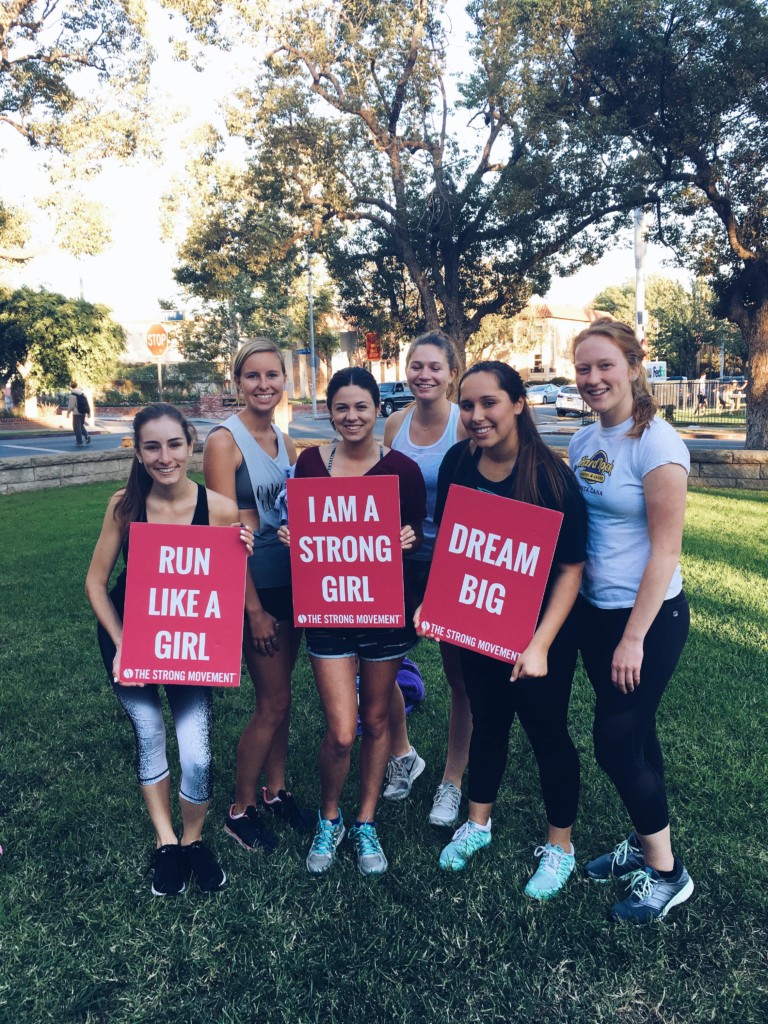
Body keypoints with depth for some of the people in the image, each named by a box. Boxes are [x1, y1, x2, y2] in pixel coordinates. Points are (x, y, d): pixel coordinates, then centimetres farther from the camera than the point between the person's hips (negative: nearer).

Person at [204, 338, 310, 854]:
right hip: (255, 587, -6)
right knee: (274, 702, 2)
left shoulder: (285, 441, 8)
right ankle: (241, 810, 21)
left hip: (292, 582, 6)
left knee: (279, 696, 16)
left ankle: (276, 790, 34)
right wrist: (254, 610, -16)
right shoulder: (225, 440, -13)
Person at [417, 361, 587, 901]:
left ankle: (560, 846, 34)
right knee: (488, 721, 21)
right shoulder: (457, 463, -7)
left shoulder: (550, 475, -20)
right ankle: (478, 824, 42)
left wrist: (540, 645, -22)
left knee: (547, 732, 11)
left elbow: (571, 568, -17)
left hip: (541, 631, -4)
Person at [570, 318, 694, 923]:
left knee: (617, 744, -1)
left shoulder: (656, 443, -17)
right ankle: (644, 843, 36)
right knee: (633, 733, 18)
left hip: (650, 616, -7)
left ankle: (666, 873, 20)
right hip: (595, 611, 7)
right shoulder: (583, 441, 5)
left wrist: (634, 637, -18)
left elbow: (665, 547, -19)